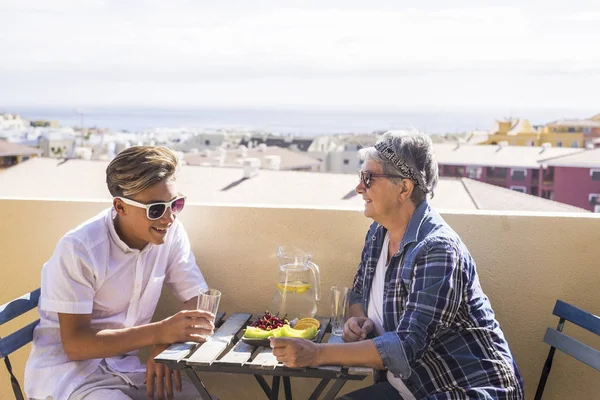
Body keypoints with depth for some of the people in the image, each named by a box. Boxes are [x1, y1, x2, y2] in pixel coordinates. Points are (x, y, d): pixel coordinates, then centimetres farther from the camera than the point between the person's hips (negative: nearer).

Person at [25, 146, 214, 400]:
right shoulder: (79, 249, -22)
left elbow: (199, 300, -2)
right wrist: (158, 332, -32)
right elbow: (74, 344, -21)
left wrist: (167, 344, -22)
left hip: (124, 366, 4)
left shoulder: (172, 234, -8)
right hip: (66, 369, -4)